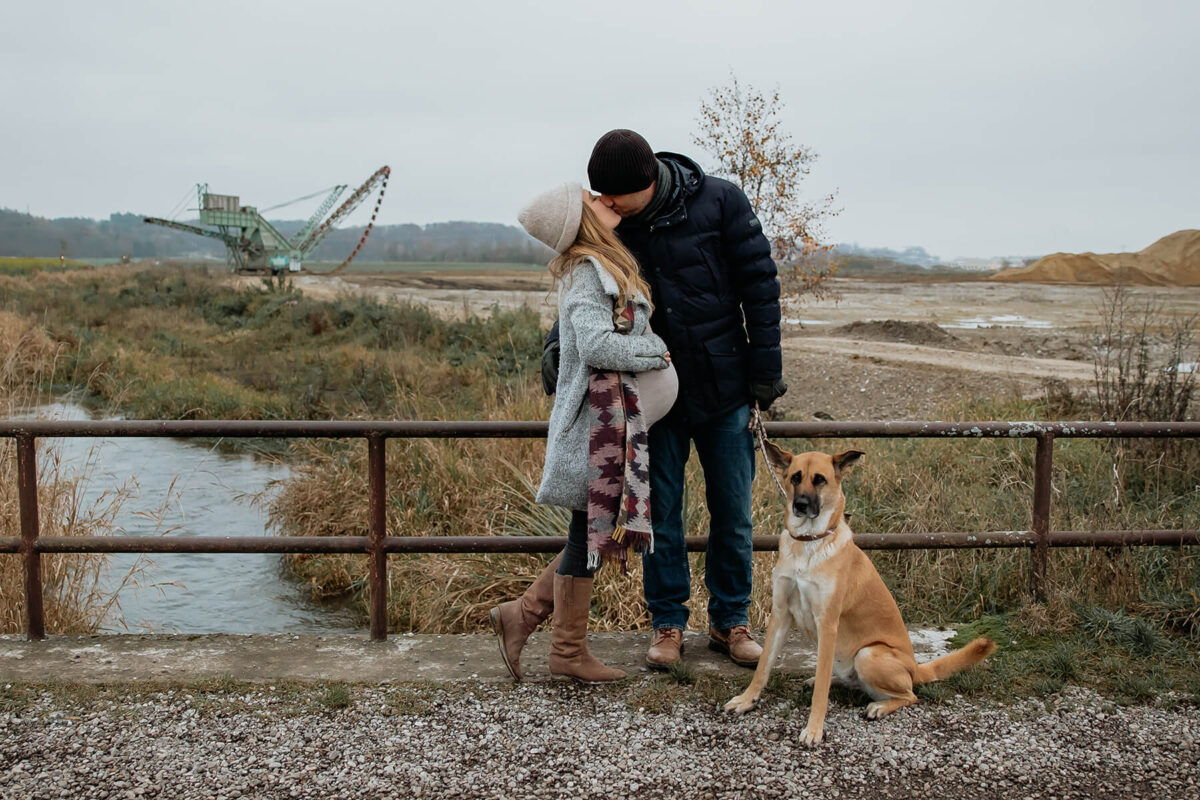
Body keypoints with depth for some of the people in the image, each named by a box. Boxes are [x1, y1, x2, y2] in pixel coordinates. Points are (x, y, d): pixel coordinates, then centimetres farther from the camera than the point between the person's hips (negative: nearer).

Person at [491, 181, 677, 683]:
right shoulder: (588, 270, -15)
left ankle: (522, 614, 24)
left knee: (599, 532, 16)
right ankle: (569, 651, 17)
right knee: (590, 533, 2)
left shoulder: (603, 266, 14)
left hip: (617, 419, 9)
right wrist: (656, 351, -15)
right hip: (599, 420, -9)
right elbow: (597, 344, -27)